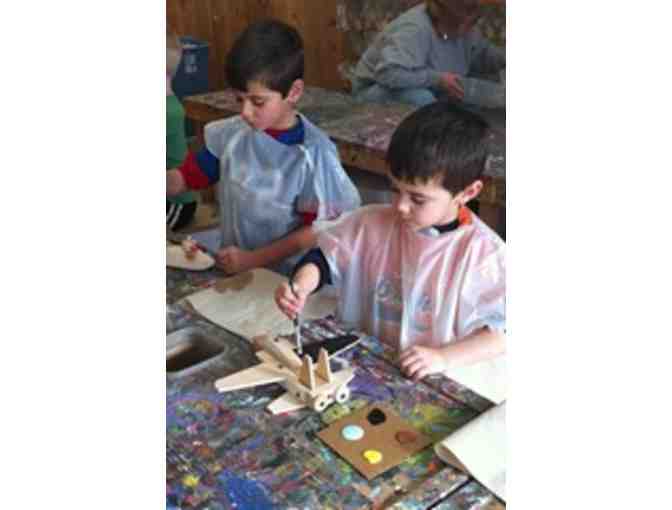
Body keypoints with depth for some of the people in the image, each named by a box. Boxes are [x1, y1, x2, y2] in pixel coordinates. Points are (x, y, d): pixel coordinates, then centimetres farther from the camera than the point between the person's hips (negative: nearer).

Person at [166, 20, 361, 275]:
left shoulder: (313, 152, -14)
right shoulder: (230, 134, -1)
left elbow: (316, 230, -10)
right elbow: (187, 176, 9)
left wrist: (252, 259, -12)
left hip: (287, 278, -3)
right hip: (232, 269, 3)